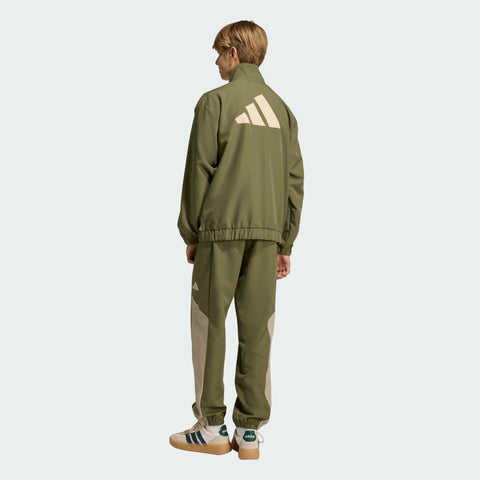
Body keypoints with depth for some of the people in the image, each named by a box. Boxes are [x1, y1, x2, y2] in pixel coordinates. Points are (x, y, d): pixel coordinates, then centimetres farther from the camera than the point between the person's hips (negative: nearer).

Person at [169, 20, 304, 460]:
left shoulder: (216, 101, -2)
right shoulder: (281, 108, 14)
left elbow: (199, 171, -4)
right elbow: (295, 179, 12)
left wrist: (190, 233, 4)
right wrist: (285, 243, 15)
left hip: (222, 228, -5)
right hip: (267, 232, 5)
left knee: (209, 323, 4)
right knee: (257, 328, 6)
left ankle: (212, 427, 8)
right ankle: (250, 432, 10)